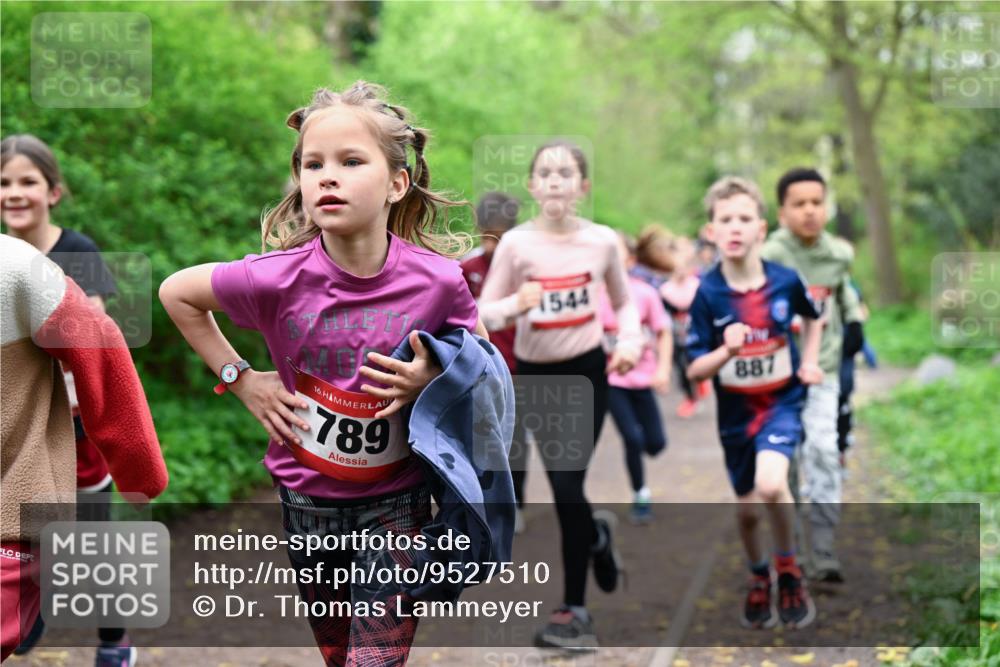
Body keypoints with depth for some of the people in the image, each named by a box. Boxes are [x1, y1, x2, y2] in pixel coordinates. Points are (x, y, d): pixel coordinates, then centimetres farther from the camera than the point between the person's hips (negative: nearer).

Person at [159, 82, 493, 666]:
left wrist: (433, 379, -20)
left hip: (397, 498, -1)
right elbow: (176, 292, -3)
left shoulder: (438, 280, -19)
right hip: (308, 495, 1)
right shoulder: (279, 279, -20)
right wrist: (240, 380, -6)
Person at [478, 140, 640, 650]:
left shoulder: (602, 241, -4)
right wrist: (515, 304, -25)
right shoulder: (515, 243, -8)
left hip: (586, 372, -1)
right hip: (535, 375, 1)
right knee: (564, 487, 1)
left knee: (568, 486, -5)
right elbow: (484, 313, -5)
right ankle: (597, 537, 38)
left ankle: (574, 607, 6)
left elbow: (623, 301, 11)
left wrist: (629, 341, -6)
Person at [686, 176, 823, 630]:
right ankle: (758, 578, 43)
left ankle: (789, 573, -1)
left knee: (771, 485, -26)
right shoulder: (706, 294, -14)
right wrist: (726, 350, -30)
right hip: (735, 409, 2)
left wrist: (811, 361, 4)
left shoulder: (786, 282, -11)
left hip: (782, 400, -2)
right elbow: (695, 370, -13)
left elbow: (813, 316, 13)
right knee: (746, 506, 14)